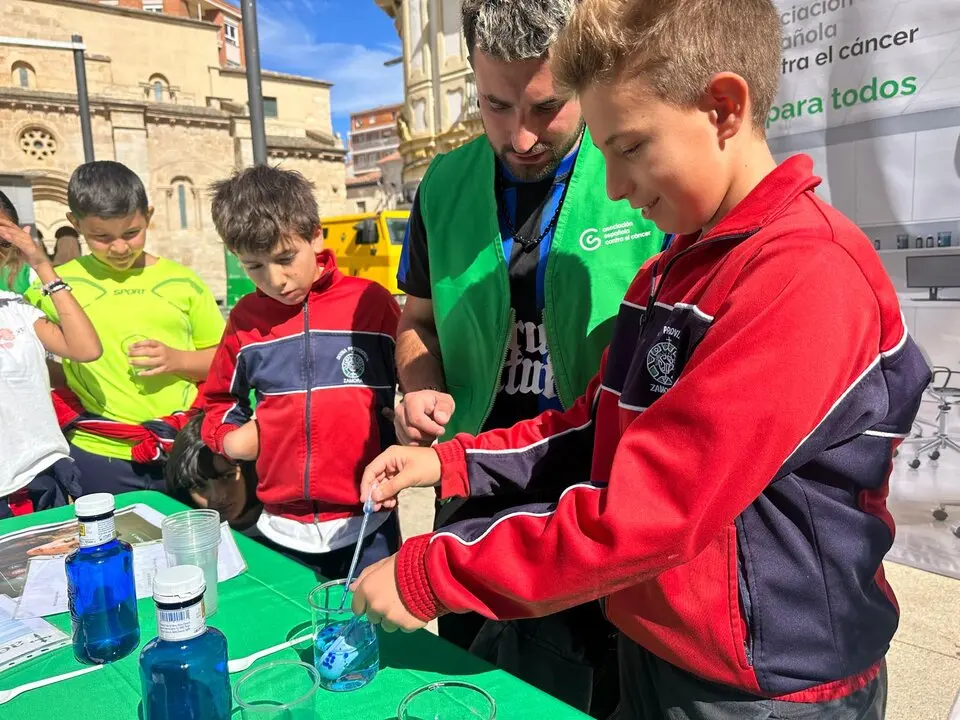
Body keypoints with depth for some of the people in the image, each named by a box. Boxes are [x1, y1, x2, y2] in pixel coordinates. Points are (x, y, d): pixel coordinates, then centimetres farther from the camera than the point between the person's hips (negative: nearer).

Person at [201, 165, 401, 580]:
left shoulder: (370, 302, -6)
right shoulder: (245, 318, 2)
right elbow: (218, 399, 19)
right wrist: (228, 437, 2)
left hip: (365, 525, -2)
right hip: (281, 529, 3)